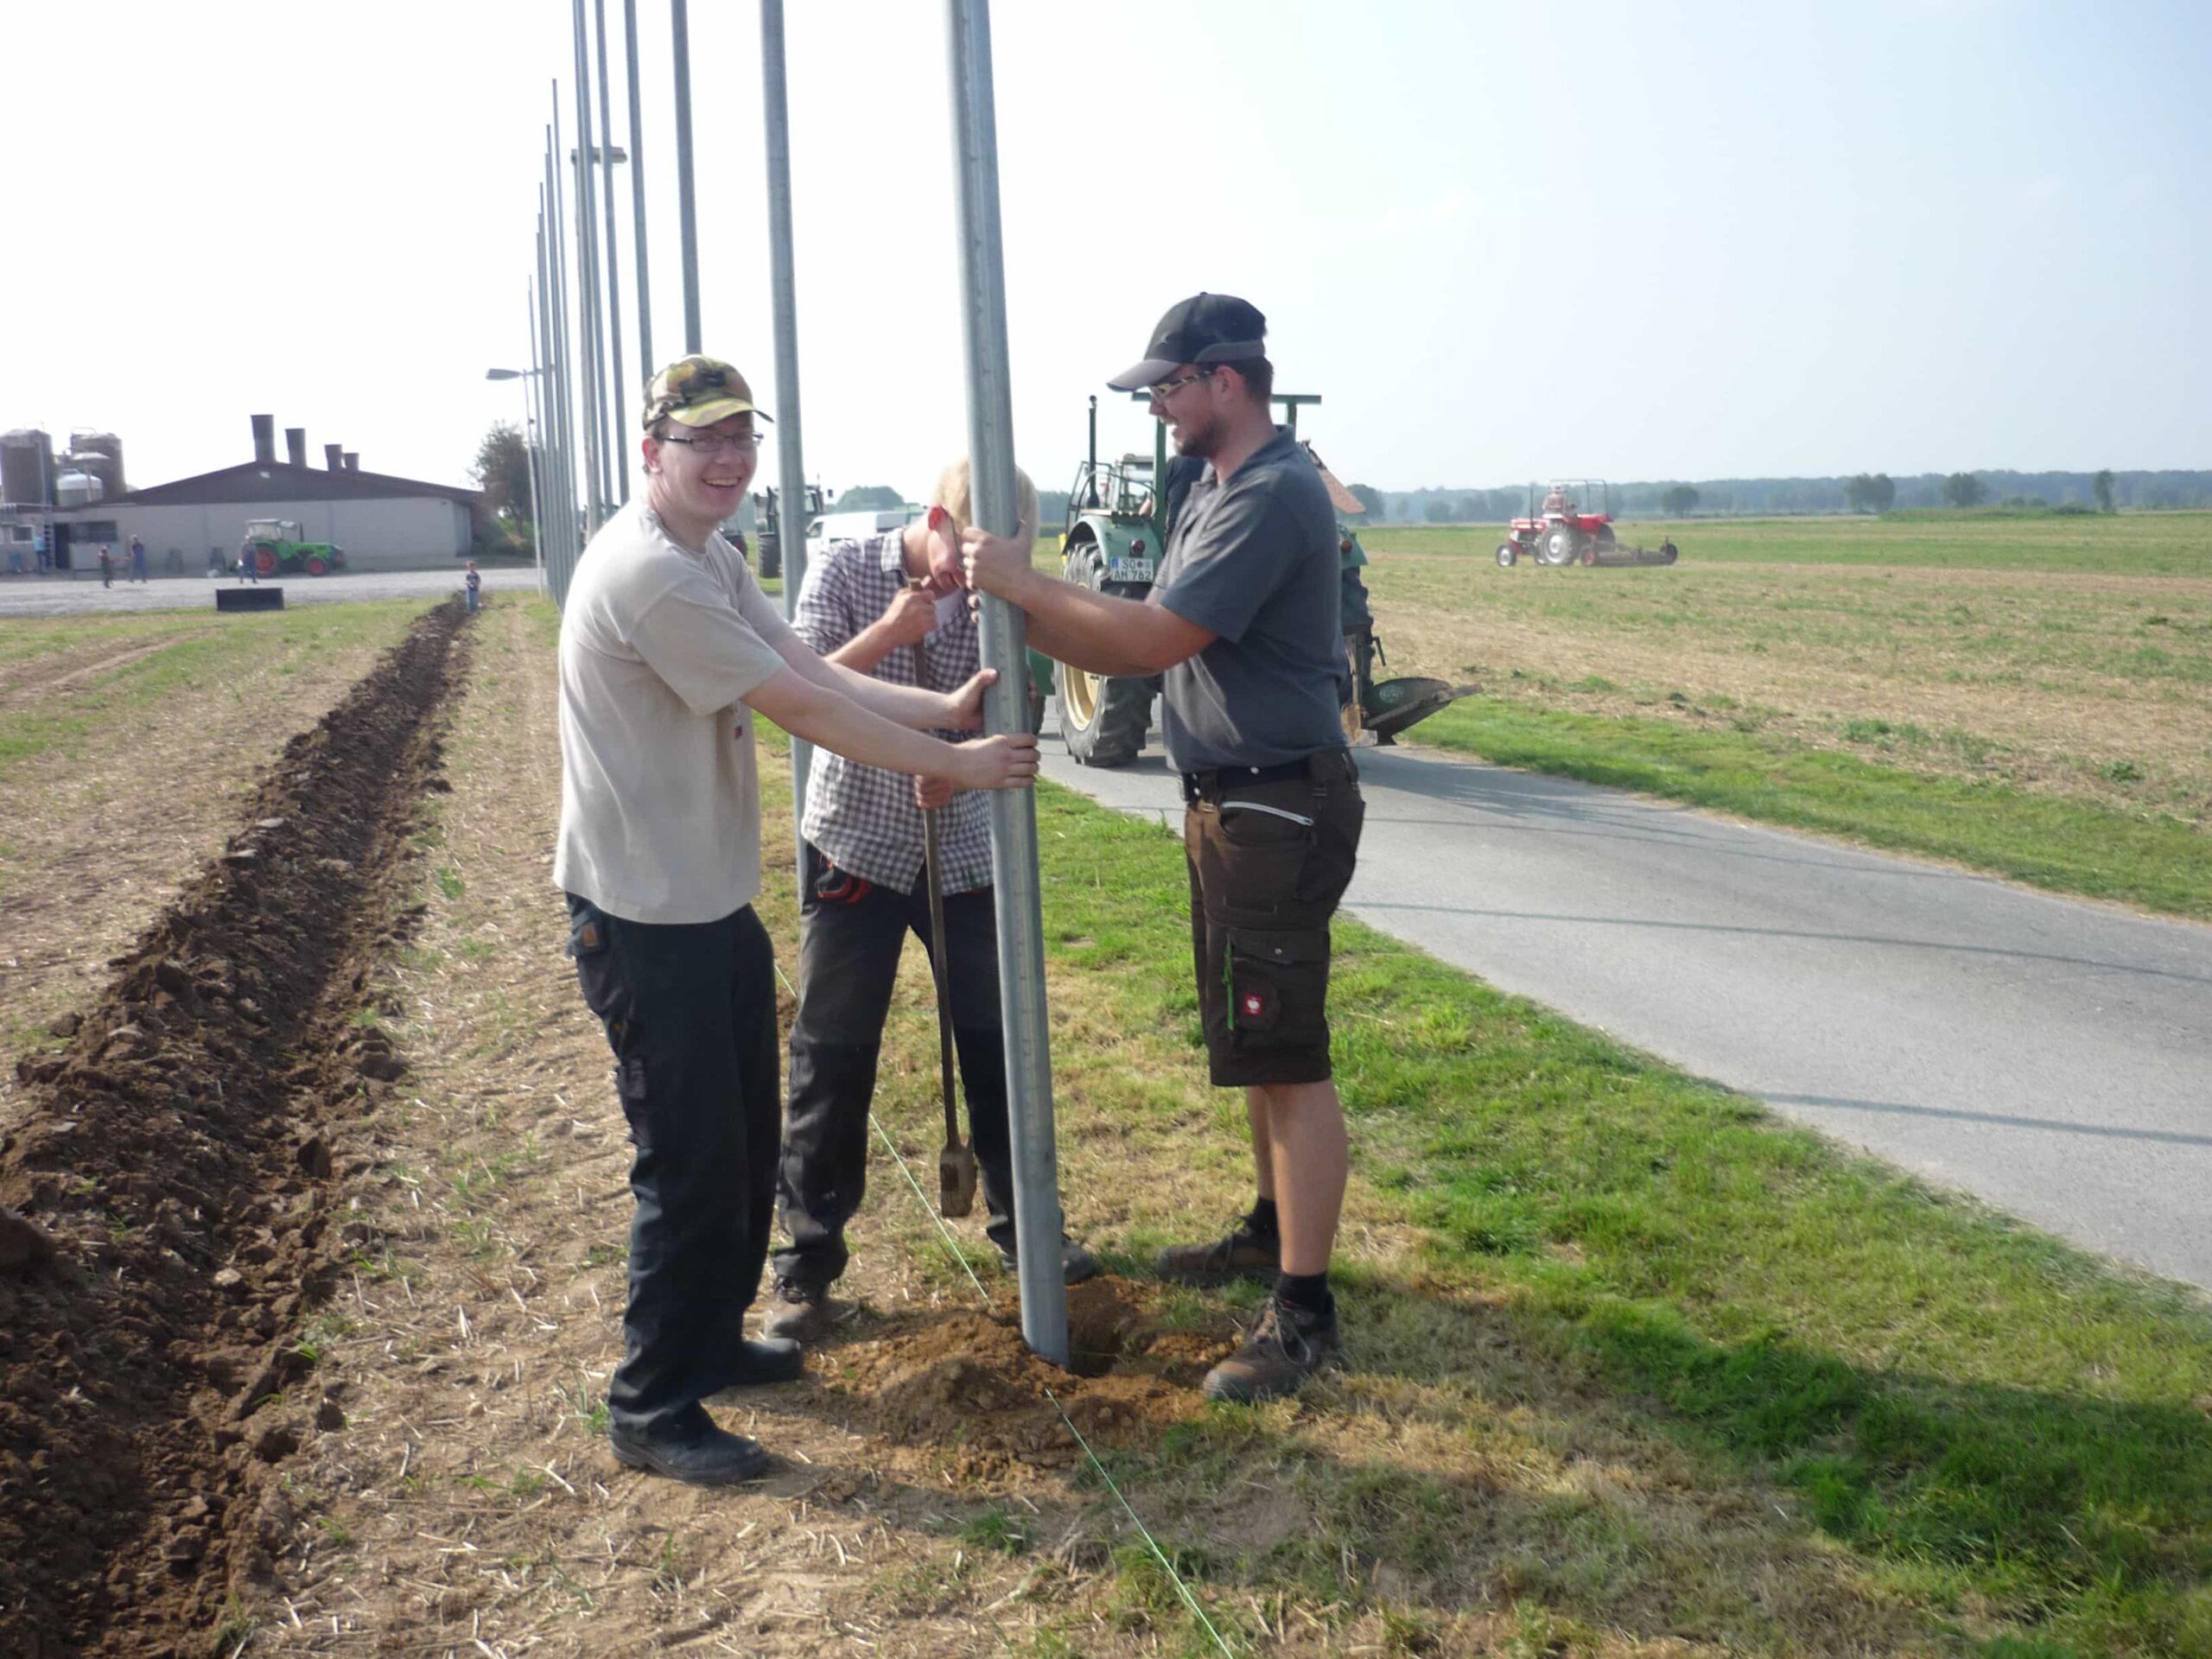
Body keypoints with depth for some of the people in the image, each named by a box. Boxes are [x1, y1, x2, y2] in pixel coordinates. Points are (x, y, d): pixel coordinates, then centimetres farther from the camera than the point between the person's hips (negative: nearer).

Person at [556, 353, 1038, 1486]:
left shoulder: (712, 561, 12)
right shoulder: (648, 574, -22)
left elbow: (815, 674, 5)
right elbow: (805, 710, -21)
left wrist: (946, 708, -7)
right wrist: (956, 763, -14)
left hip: (716, 904, 10)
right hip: (646, 920, -10)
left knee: (744, 1142, 19)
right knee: (690, 1161, -2)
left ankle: (710, 1340, 37)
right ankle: (652, 1410, 14)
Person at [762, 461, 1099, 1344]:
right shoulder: (843, 569, -7)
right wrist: (887, 631, -24)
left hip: (961, 849, 3)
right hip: (855, 846, -2)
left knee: (996, 1039, 10)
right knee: (831, 1058, 1)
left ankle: (1019, 1223, 29)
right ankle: (806, 1268, 13)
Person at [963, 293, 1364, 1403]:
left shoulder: (1275, 495, -18)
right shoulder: (1215, 492, 15)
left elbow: (1152, 639, -25)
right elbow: (1138, 652, 11)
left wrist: (1020, 582, -15)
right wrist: (1016, 606, 1)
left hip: (1280, 810, -10)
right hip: (1229, 803, 10)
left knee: (1287, 1061, -5)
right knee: (1253, 1043, 21)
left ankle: (1303, 1313, 3)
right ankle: (1276, 1228, 37)